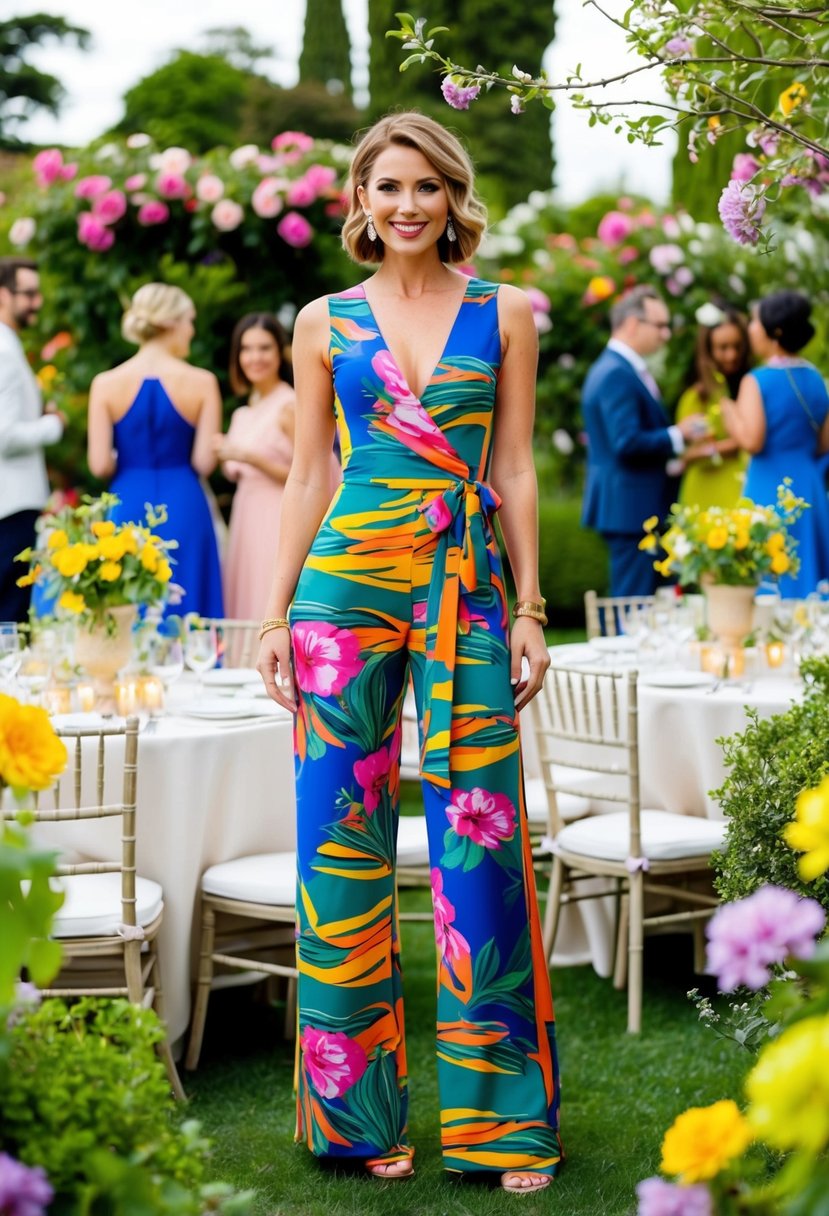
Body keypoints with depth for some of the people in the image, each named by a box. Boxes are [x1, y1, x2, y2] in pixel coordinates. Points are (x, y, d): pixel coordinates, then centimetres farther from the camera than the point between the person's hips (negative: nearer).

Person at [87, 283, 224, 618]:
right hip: (184, 508, -1)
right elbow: (204, 462, -9)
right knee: (184, 612, 6)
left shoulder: (106, 384, -3)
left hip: (127, 506, 1)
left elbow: (100, 465, -5)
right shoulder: (202, 382, -6)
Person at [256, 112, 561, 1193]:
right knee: (344, 836, 1)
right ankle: (359, 1111, 14)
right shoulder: (325, 322, 9)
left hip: (468, 587, 0)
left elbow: (514, 467, 6)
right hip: (347, 578, 1)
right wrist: (278, 614, 4)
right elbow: (308, 474, 9)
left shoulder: (503, 313, 8)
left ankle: (501, 1116, 10)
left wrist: (529, 608, 0)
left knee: (481, 840, -2)